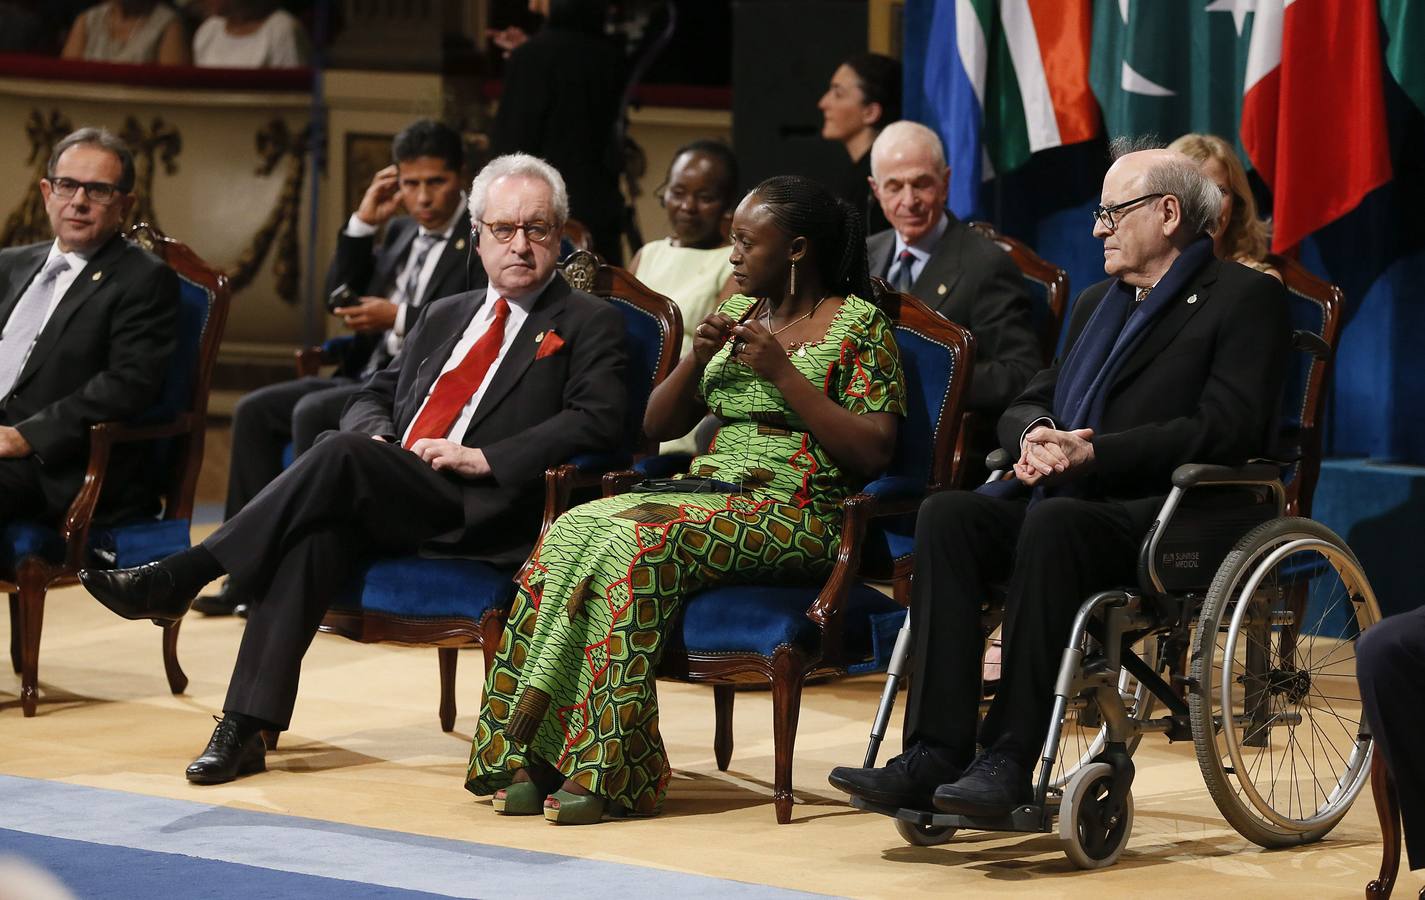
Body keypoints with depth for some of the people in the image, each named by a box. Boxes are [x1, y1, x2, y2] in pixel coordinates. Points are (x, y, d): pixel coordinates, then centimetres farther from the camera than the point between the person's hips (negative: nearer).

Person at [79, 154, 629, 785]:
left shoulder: (589, 325, 8)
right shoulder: (445, 317, 28)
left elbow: (599, 422, -7)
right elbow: (375, 395, 28)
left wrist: (484, 458, -15)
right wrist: (375, 435, 2)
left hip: (482, 515, -5)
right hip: (388, 508, 5)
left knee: (342, 455, -30)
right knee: (319, 528, -30)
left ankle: (180, 578, -25)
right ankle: (247, 727, -36)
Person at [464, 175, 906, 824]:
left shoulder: (859, 326, 1)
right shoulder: (738, 314, 20)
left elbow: (872, 453, -10)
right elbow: (658, 426, 20)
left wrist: (783, 373, -13)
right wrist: (696, 359, 0)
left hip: (796, 517, -6)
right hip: (707, 493, 6)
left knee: (630, 545, -32)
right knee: (573, 529, -23)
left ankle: (602, 768, -33)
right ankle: (534, 758, -29)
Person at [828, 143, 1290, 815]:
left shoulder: (1245, 299, 2)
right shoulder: (1097, 304, 28)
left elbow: (1227, 430, -12)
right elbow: (1027, 404, 25)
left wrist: (1093, 453, -17)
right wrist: (1037, 435, -2)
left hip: (1168, 517, -7)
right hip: (1062, 498, 7)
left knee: (1052, 523, -37)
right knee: (945, 515, -21)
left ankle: (1010, 759, -37)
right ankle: (934, 754, -30)